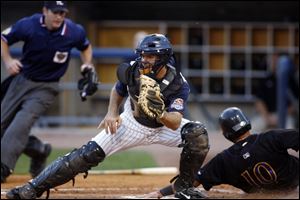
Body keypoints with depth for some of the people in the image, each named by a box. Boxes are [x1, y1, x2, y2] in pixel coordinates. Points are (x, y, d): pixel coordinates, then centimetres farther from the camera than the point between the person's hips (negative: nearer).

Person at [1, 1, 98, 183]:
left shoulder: (74, 32, -13)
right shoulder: (28, 25, -15)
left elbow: (85, 46, 11)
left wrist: (88, 66, -5)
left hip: (46, 88, -3)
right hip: (21, 80, 3)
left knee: (22, 122, -25)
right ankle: (39, 150, 29)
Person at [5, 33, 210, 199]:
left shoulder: (178, 85, -29)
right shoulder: (131, 71, -19)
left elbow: (175, 123, -39)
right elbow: (118, 91, 4)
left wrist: (159, 113, -60)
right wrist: (112, 113, -14)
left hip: (165, 125, -2)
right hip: (132, 123, 2)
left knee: (197, 133, -31)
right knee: (89, 153, -14)